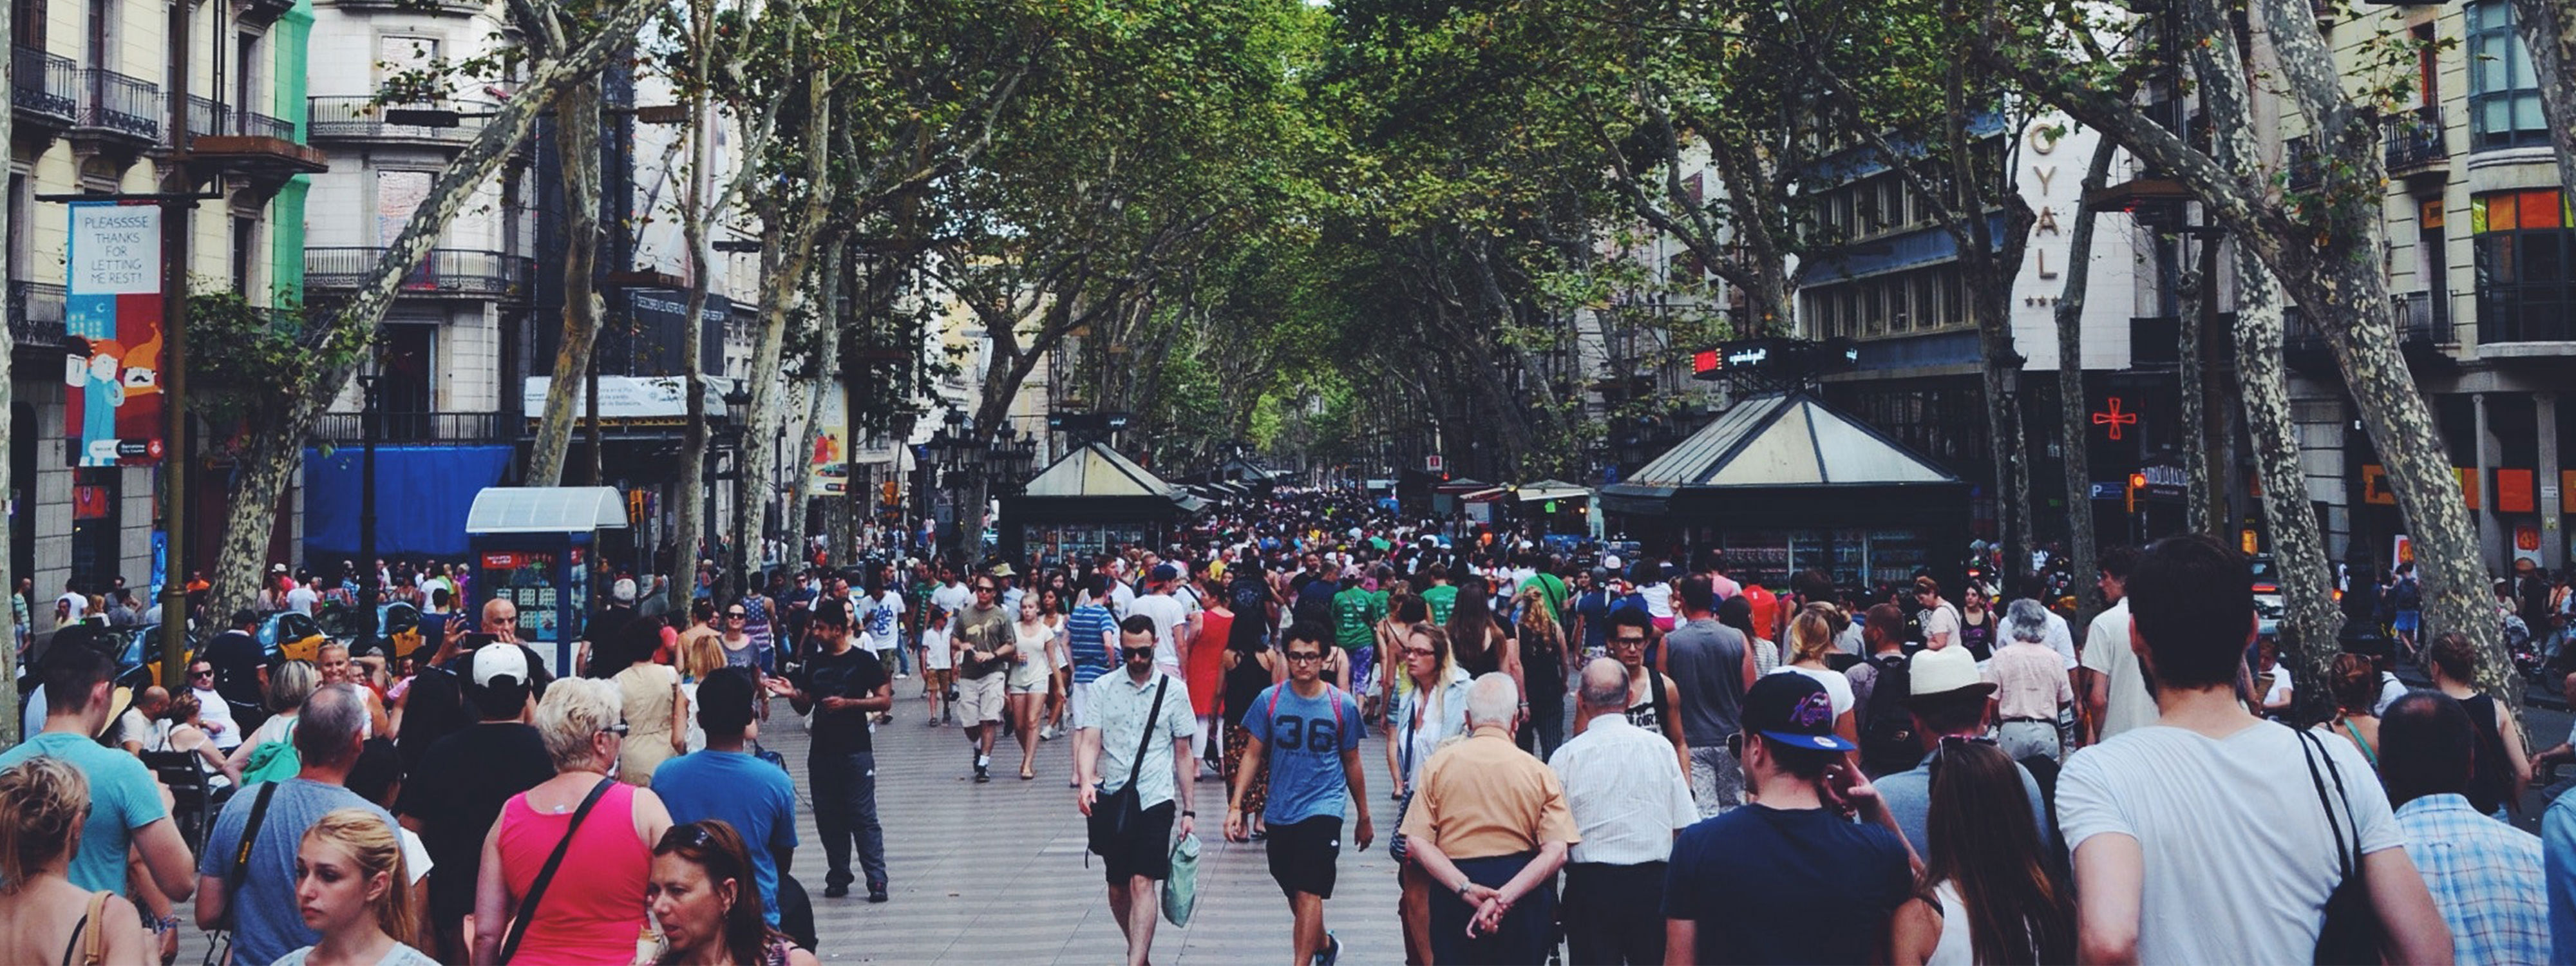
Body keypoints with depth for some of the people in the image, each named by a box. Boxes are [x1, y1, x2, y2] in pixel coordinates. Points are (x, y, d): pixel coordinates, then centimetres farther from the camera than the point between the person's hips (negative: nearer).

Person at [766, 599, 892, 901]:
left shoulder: (863, 660, -3)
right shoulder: (815, 662, 12)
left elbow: (885, 700, -7)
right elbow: (805, 706, 17)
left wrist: (847, 703, -16)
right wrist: (792, 694, -4)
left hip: (855, 751, -6)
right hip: (821, 751, 6)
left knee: (863, 817, -7)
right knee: (827, 818, 7)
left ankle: (877, 881, -7)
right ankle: (838, 878, 17)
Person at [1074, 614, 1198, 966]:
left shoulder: (1174, 690, 3)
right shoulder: (1102, 688, 4)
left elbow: (1183, 753, 8)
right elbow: (1089, 741, -4)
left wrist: (1188, 810, 7)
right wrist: (1085, 782, -24)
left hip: (1155, 799, -2)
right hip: (1111, 798, 2)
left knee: (1142, 883, -14)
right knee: (1118, 887, 11)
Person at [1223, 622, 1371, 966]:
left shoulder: (1343, 705, -4)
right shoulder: (1270, 700, -2)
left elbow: (1352, 764, 6)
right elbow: (1252, 755, 2)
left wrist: (1364, 818, 13)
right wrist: (1236, 805, -7)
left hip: (1323, 809, -3)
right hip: (1280, 812, 3)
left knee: (1308, 893, -14)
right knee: (1295, 895, 16)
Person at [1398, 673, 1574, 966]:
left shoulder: (1438, 764, 1)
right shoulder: (1538, 772, 0)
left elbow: (1416, 842, -8)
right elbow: (1556, 852, -11)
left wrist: (1466, 888, -13)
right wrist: (1504, 897, -17)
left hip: (1453, 898, 0)